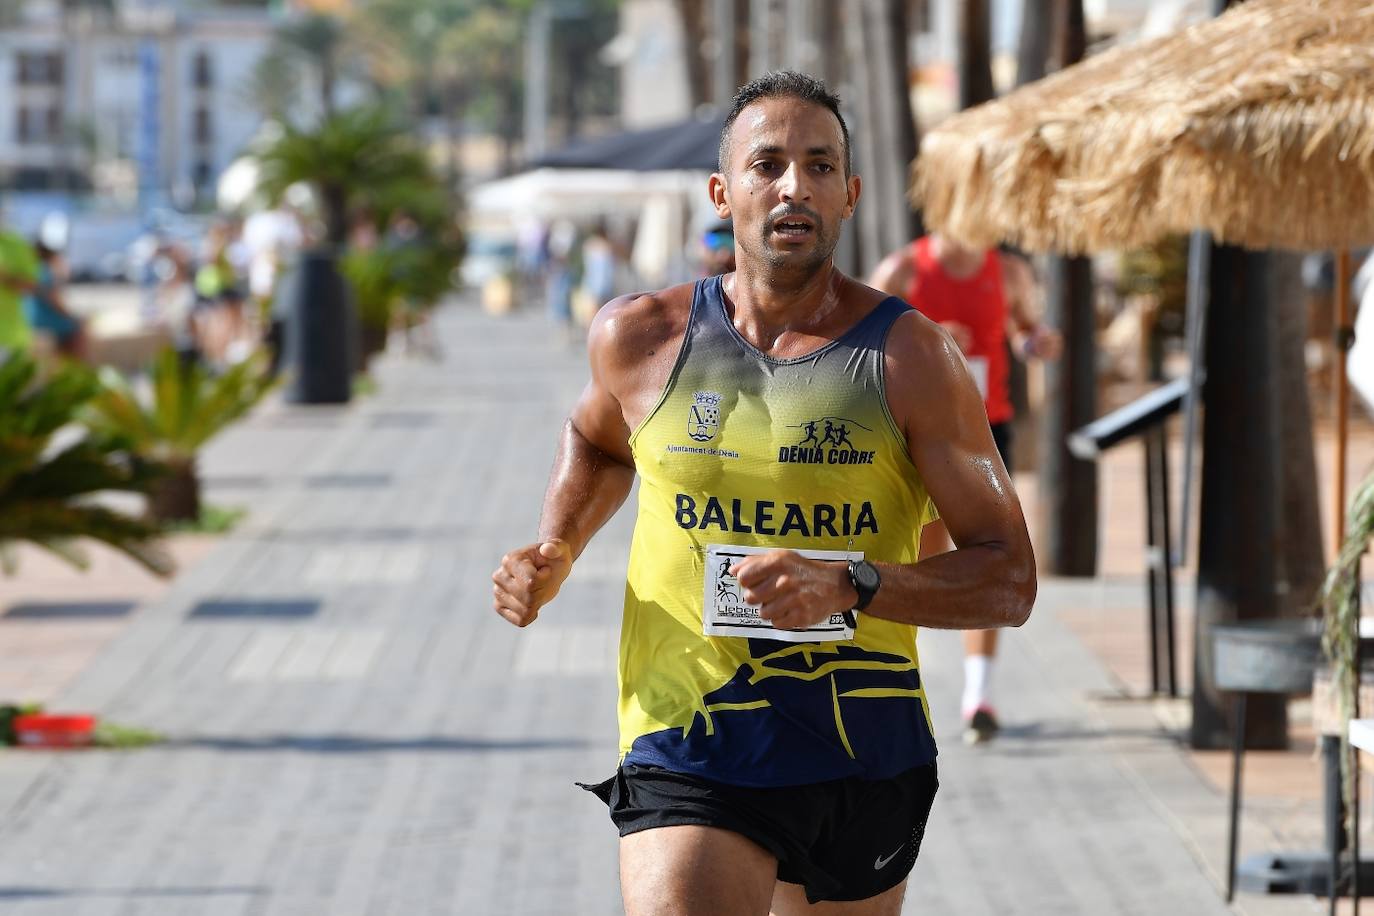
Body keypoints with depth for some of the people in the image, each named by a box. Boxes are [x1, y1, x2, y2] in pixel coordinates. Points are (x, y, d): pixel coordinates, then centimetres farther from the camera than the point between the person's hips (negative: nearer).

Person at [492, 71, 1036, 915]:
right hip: (689, 757, -1)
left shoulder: (910, 358, -5)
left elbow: (1010, 580, -7)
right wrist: (555, 553, 8)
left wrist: (850, 584, -23)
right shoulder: (640, 338, 1)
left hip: (865, 767, 1)